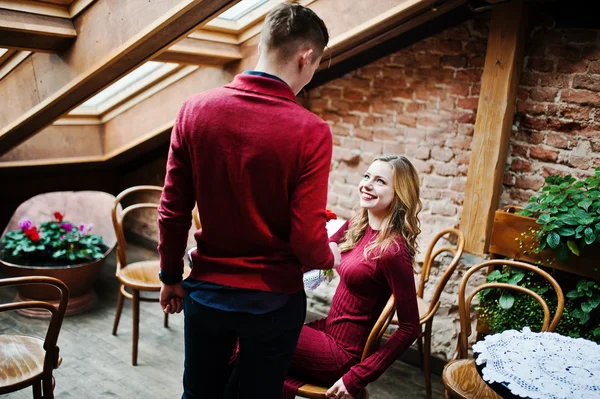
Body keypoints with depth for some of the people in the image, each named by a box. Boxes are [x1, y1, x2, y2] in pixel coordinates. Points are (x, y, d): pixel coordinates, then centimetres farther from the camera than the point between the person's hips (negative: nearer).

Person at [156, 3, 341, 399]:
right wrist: (331, 257, 5)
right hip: (274, 300, -3)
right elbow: (307, 240, -17)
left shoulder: (196, 109, -8)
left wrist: (171, 276, 10)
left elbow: (173, 210, -3)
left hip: (206, 291, 3)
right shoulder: (310, 131, -18)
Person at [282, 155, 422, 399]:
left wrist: (358, 377, -17)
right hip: (330, 330, 7)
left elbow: (409, 329, -20)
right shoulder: (357, 225, -1)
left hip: (343, 354, -7)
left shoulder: (393, 250, -24)